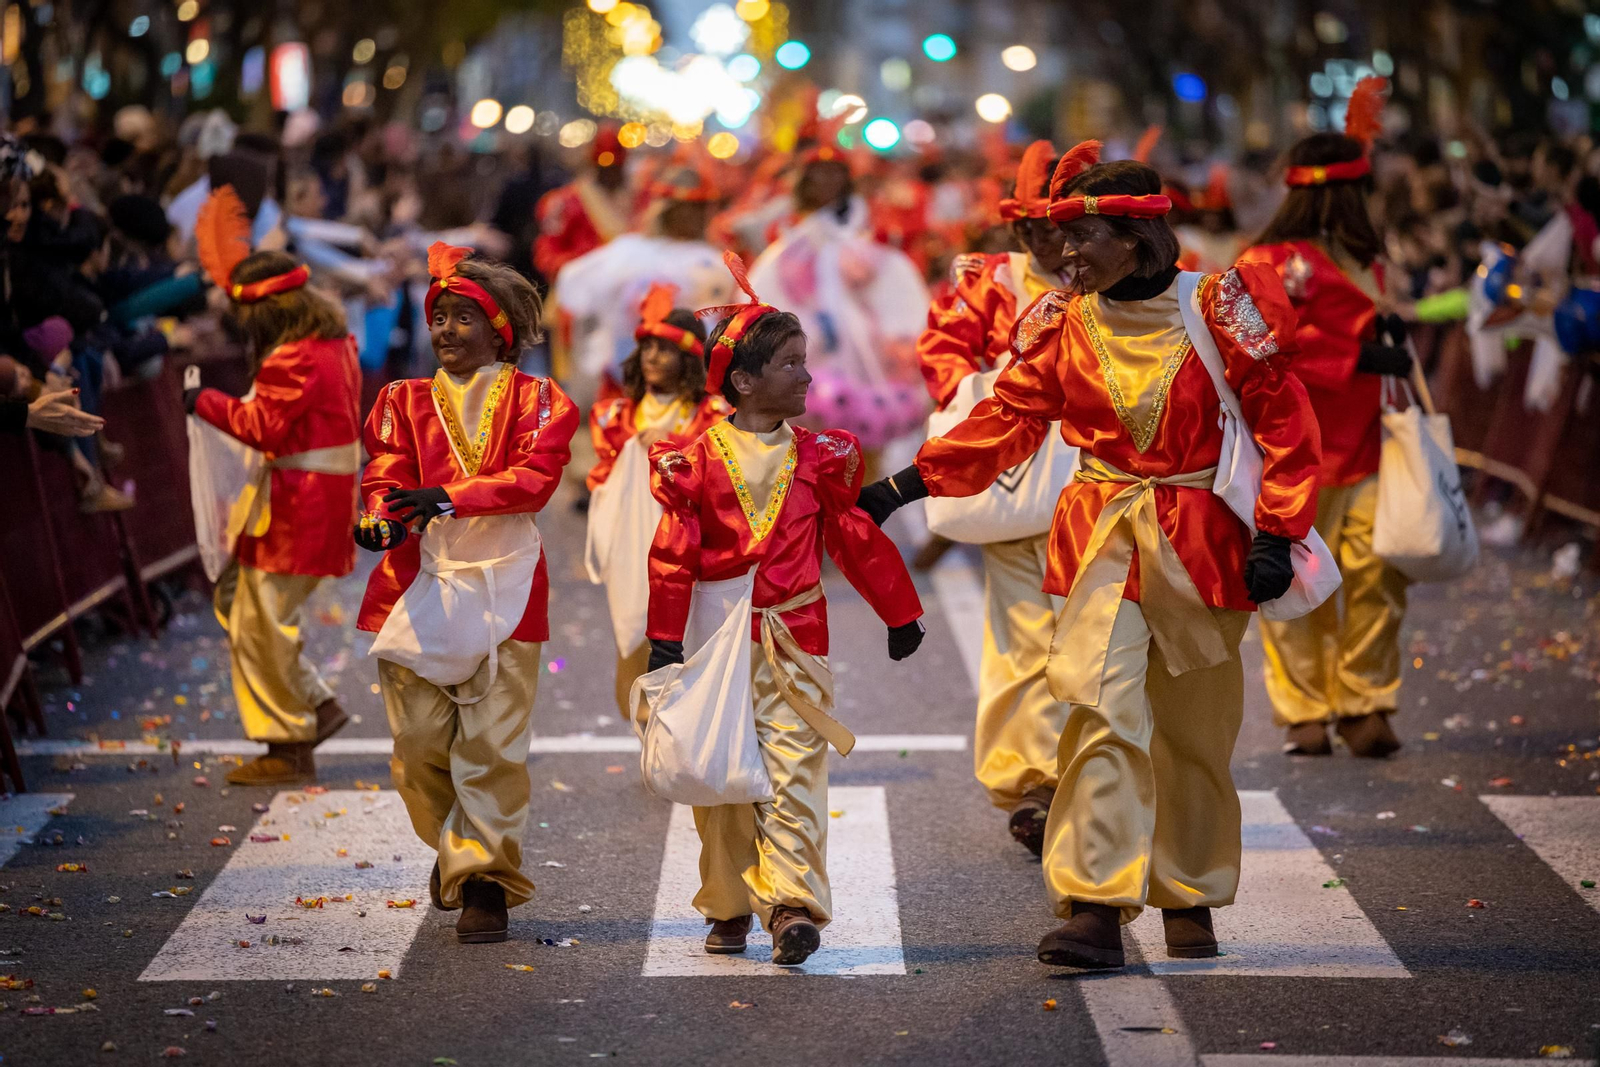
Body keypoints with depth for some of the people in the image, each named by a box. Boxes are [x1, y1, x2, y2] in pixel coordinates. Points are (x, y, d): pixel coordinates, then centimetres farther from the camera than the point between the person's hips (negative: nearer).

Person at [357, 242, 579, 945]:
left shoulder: (537, 401, 5)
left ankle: (484, 881, 3)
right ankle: (454, 844, 29)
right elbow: (385, 475, 2)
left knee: (494, 743, -6)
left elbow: (533, 478, -11)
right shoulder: (405, 401, 15)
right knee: (418, 741, 3)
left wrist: (448, 497, -23)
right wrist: (382, 518, -22)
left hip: (501, 586, -3)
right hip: (418, 583, 3)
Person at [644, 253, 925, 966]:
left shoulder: (817, 458, 5)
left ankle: (793, 902, -12)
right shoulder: (698, 459, -3)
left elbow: (858, 539, 12)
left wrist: (900, 615, 16)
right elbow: (673, 554, -1)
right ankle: (729, 905, 19)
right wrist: (665, 639, -4)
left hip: (794, 640, 1)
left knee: (794, 771, -8)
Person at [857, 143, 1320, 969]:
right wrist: (906, 483, 1)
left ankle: (1189, 900, 26)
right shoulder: (1065, 322, 4)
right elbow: (1007, 419, 8)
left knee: (1194, 730, 9)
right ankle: (1094, 905, -17)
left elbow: (1282, 422, -3)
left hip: (1200, 544, -1)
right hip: (1103, 542, 1)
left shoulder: (1218, 308, -5)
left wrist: (1275, 533, -10)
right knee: (1103, 710, -15)